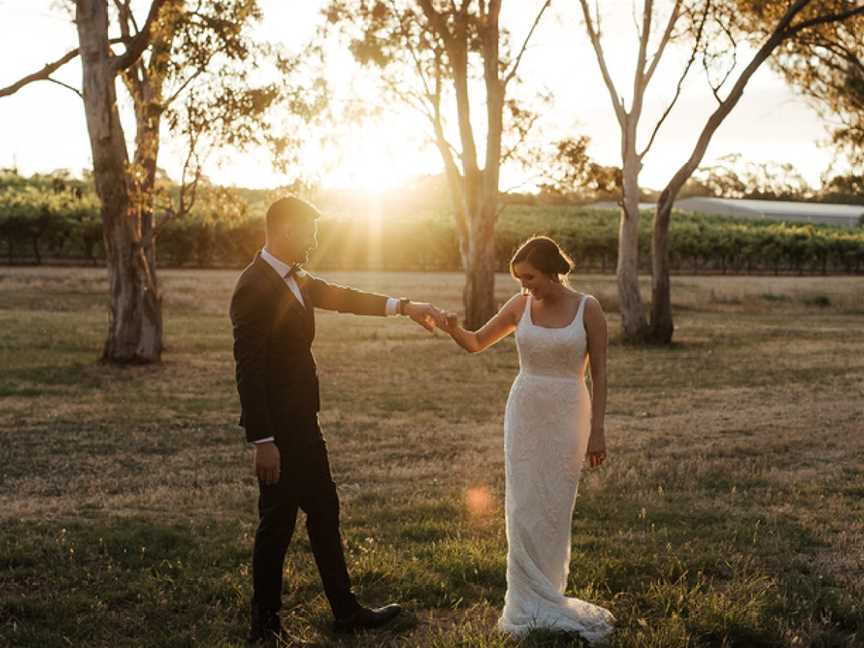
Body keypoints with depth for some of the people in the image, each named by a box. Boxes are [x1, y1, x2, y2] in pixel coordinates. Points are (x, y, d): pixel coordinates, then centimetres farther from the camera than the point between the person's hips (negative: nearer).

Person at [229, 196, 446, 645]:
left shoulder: (294, 278, 7)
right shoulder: (255, 288, -21)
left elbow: (339, 296, 20)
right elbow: (248, 371, -23)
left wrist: (402, 306, 12)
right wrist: (262, 442, -23)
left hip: (302, 421, 10)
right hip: (276, 427, -10)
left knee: (324, 512, 16)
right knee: (278, 523, 3)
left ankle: (345, 611, 28)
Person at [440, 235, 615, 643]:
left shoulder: (587, 308, -8)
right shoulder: (520, 306, 0)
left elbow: (599, 374, -6)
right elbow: (475, 343, 9)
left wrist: (597, 430, -9)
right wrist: (453, 328, -13)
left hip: (567, 416, -2)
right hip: (524, 414, 3)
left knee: (555, 509, 6)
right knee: (523, 509, 3)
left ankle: (544, 598, 21)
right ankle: (530, 602, 12)